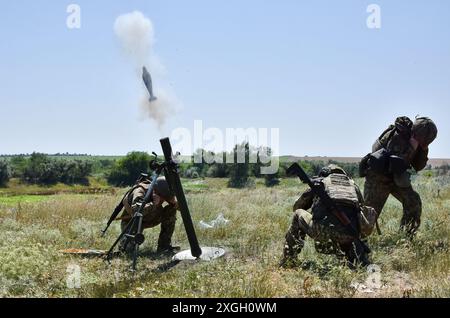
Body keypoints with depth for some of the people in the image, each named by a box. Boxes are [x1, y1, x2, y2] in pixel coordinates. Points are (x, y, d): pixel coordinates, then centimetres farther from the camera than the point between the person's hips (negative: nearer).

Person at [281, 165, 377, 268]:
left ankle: (288, 260, 22)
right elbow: (362, 210, 31)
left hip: (324, 230, -3)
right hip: (350, 234, 3)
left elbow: (297, 206, 34)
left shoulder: (319, 182, 24)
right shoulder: (353, 185, 29)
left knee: (298, 214, 25)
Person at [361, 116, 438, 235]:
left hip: (395, 177, 7)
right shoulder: (397, 137, -24)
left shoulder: (416, 142, 0)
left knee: (413, 202, -5)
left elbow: (418, 167, 5)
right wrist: (412, 147, -32)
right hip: (378, 177, -7)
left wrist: (424, 150, -9)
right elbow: (397, 163, -32)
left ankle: (408, 234, 6)